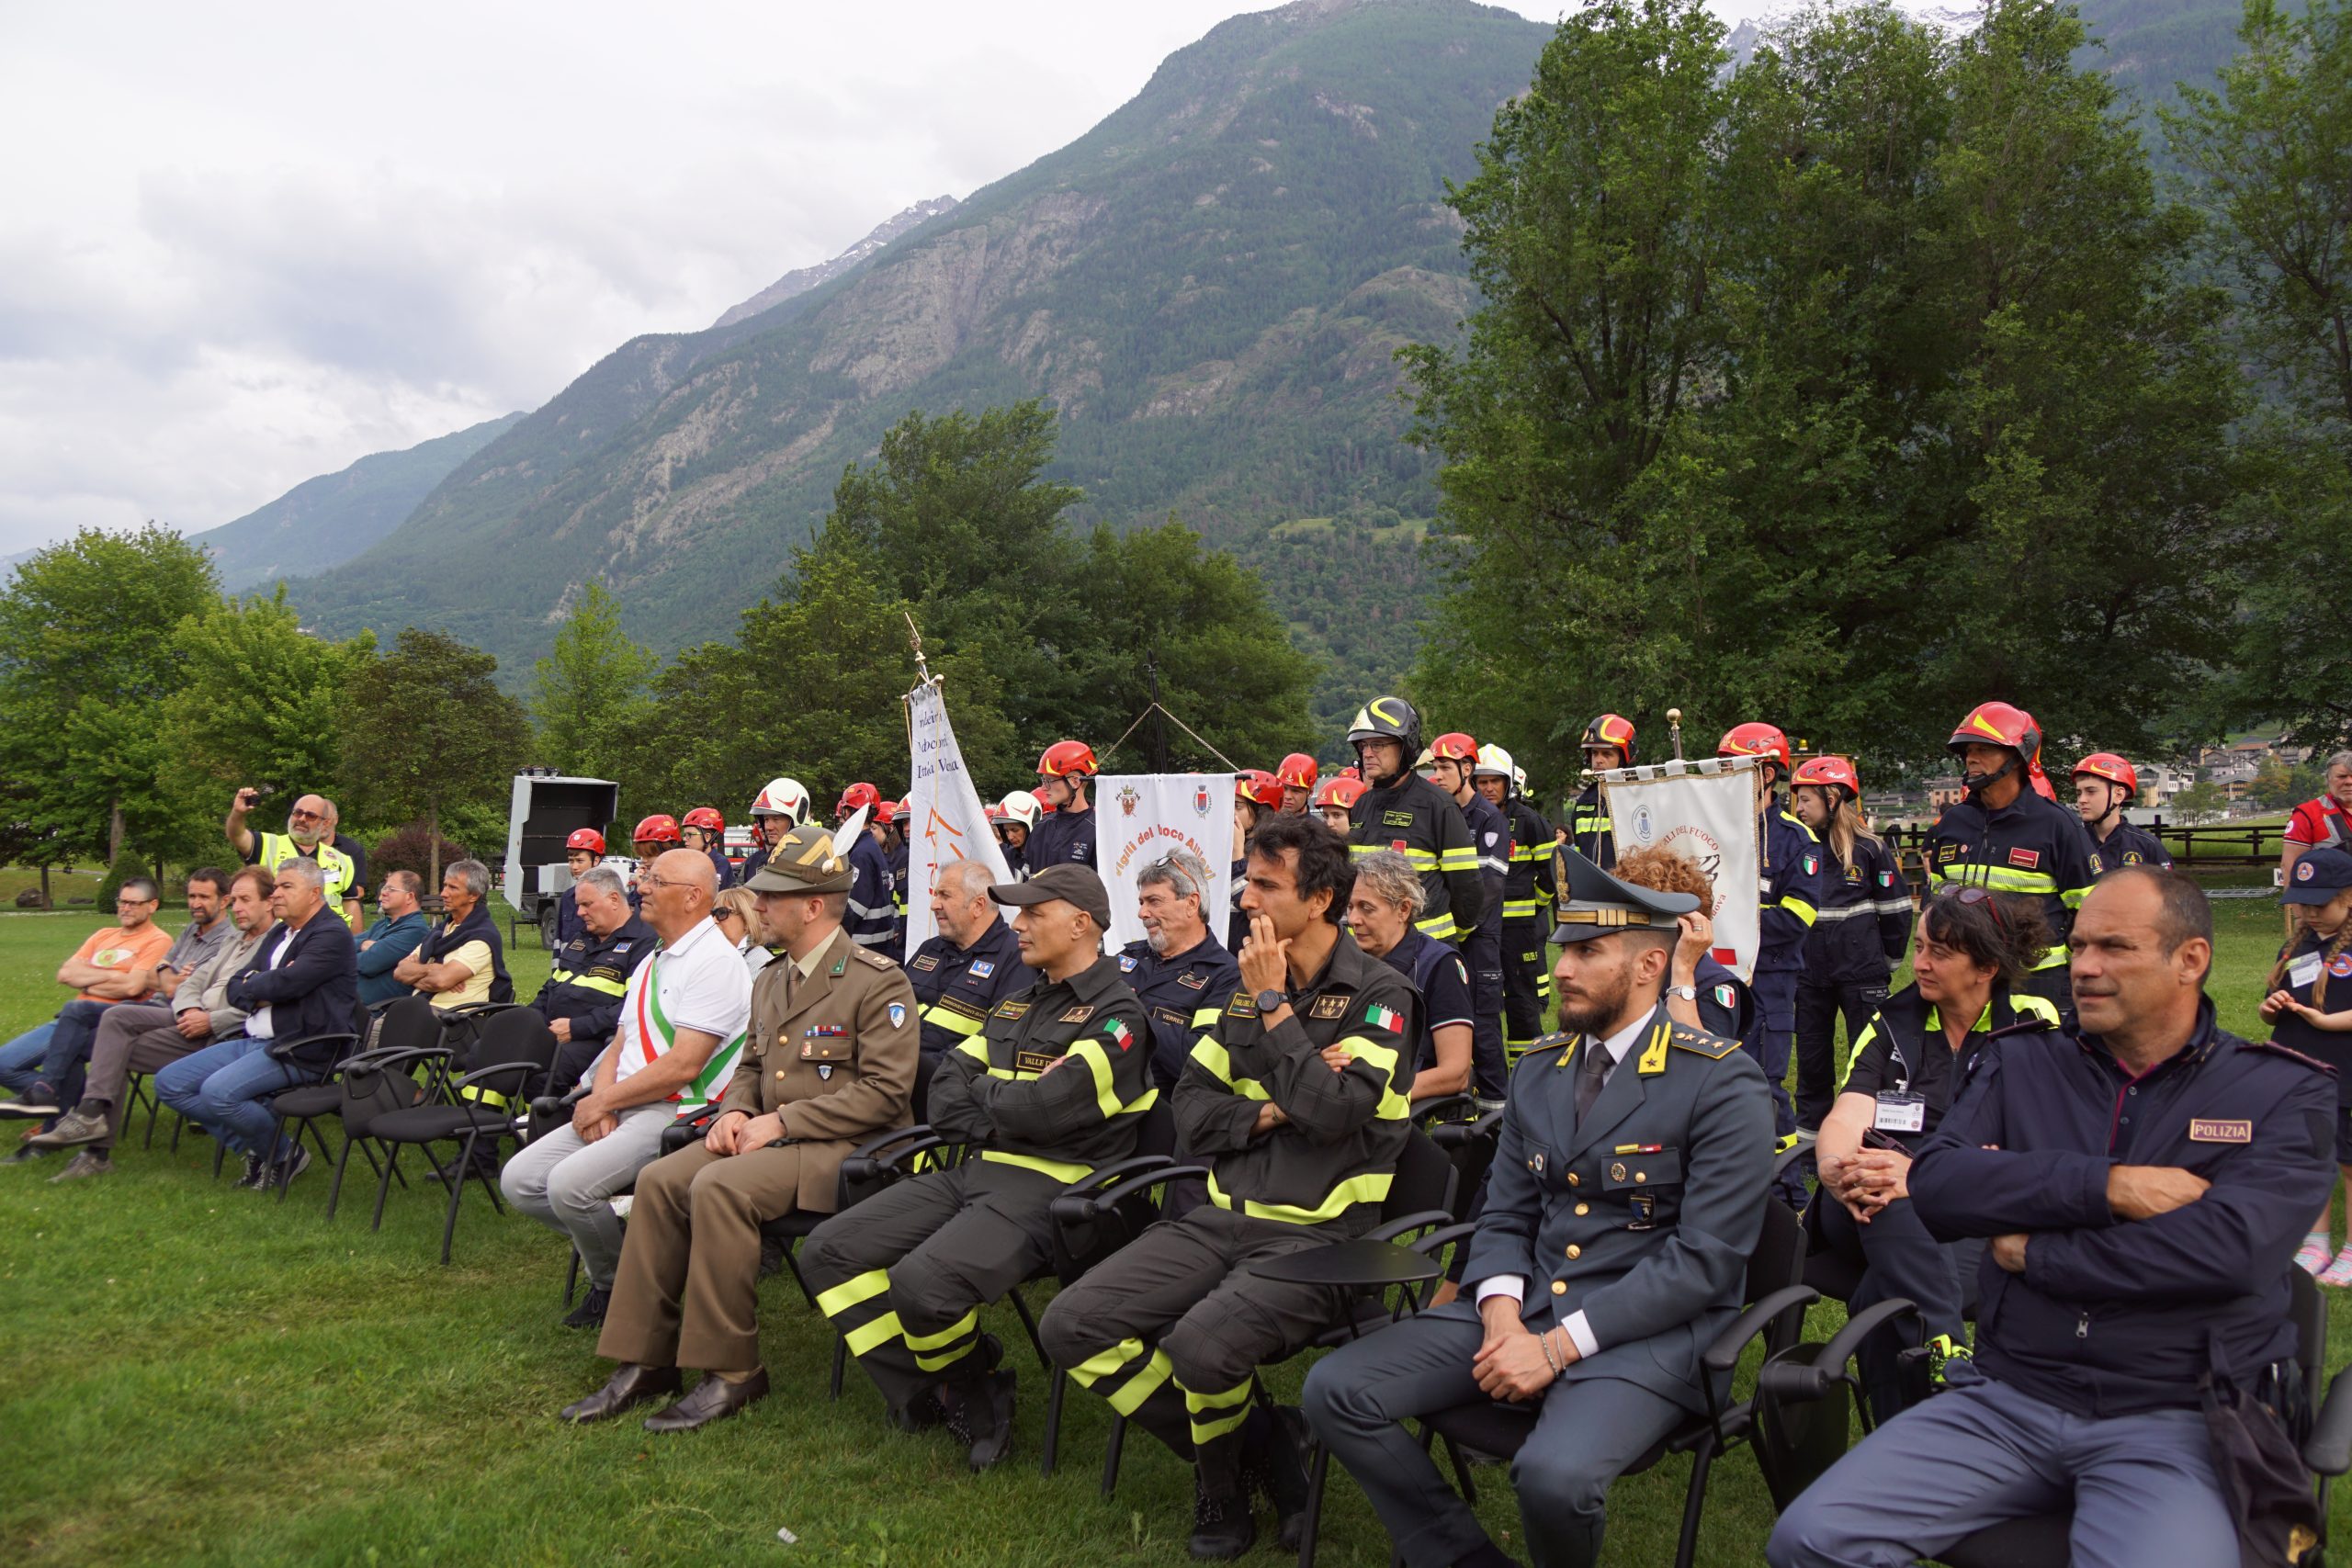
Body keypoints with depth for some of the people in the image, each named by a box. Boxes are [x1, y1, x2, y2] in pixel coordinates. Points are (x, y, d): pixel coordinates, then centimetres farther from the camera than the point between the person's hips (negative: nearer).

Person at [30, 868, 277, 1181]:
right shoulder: (234, 940, 23)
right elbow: (194, 981, 19)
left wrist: (210, 1020, -20)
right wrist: (189, 1008, -3)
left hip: (218, 1034, -9)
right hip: (193, 1017, 9)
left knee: (118, 1052, -13)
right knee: (116, 1017, -10)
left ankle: (99, 1152, -8)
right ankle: (92, 1113, -15)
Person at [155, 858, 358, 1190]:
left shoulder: (332, 935, -11)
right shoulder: (279, 933, 19)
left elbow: (287, 983, -24)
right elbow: (234, 990, 15)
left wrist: (251, 986, -2)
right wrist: (262, 991, -9)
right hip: (253, 1042, 10)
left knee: (218, 1091, -28)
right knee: (169, 1082, 3)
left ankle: (284, 1155, -4)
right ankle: (255, 1146, 5)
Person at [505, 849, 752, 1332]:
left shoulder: (714, 961, -13)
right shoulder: (649, 962, 19)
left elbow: (683, 1065, -20)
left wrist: (602, 1101, -10)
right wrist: (600, 1101, -2)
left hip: (678, 1115, -9)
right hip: (621, 1111, 9)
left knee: (570, 1183, -26)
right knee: (519, 1180, -2)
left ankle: (614, 1285, 1)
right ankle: (607, 1262, 12)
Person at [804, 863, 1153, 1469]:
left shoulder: (1115, 1016, -7)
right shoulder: (1019, 1003, 20)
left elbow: (1044, 1109, -19)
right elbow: (947, 1087, 13)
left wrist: (985, 1090, 1)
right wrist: (1000, 1127, -5)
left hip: (1046, 1188, -9)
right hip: (974, 1173, 9)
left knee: (921, 1283, -31)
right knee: (829, 1252, -4)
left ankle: (972, 1389, 2)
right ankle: (930, 1394, 2)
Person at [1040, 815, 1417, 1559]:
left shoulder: (1379, 992, -5)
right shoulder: (1250, 988, 13)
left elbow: (1332, 1112, -19)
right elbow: (1189, 1113, 10)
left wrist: (1273, 1003, -12)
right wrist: (1269, 1112, -8)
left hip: (1318, 1233, -6)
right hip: (1225, 1216, 7)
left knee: (1199, 1347, -32)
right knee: (1072, 1327, -10)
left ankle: (1224, 1474, 4)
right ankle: (1253, 1444, 4)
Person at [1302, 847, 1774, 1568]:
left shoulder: (1722, 1083, -8)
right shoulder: (1539, 1070, 12)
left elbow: (1705, 1259, -14)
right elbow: (1505, 1217, 13)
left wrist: (1559, 1345, -19)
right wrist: (1502, 1315, -9)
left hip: (1648, 1331, -6)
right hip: (1528, 1307, 6)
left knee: (1555, 1475, -34)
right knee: (1336, 1390, -10)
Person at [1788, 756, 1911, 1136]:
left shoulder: (1869, 848, -6)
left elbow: (1896, 908, -1)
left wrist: (1888, 959, 3)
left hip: (1861, 975, -4)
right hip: (1810, 973, 4)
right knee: (1812, 1055, 12)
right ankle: (1809, 1129, 23)